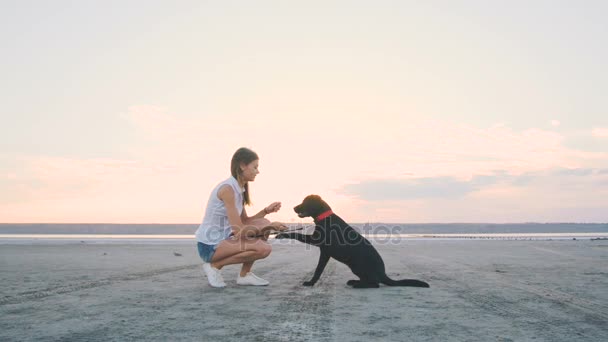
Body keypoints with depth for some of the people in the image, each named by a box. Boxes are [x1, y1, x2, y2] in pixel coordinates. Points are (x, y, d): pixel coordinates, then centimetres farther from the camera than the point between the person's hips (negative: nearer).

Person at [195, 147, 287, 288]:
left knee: (263, 224, 2)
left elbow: (245, 222, 14)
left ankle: (245, 274, 7)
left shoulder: (239, 189, 7)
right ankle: (214, 265, -5)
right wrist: (270, 226, -15)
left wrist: (266, 210, 0)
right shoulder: (227, 189, -21)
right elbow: (239, 230, -23)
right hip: (210, 246, -9)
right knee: (264, 249, -20)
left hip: (222, 239, 9)